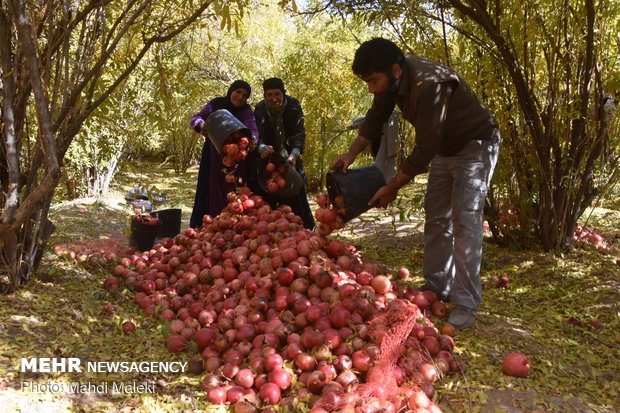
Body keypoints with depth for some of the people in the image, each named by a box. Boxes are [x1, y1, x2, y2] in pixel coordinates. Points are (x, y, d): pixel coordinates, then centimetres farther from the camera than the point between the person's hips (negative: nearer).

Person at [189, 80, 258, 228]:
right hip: (213, 156, 2)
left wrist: (253, 140, -50)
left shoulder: (246, 111, -7)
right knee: (210, 192, 4)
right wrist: (202, 123, -33)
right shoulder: (215, 104, -2)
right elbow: (194, 119, -8)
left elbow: (252, 128, -26)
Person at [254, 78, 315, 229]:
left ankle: (305, 229, 6)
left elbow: (300, 133, -20)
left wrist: (294, 154, -38)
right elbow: (258, 134, -20)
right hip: (268, 157, 1)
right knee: (268, 196, -4)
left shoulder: (293, 105, -13)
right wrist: (262, 147, -44)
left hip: (290, 156, -1)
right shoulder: (260, 108, -10)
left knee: (296, 193, -3)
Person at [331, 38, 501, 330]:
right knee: (436, 218, 9)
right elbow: (375, 118, 5)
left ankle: (467, 305, -10)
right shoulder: (392, 79, -10)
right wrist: (351, 155, -5)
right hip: (444, 148, 9)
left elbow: (424, 150, -32)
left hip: (475, 145, -9)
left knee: (465, 220, -15)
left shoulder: (428, 85, -36)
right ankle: (437, 287, 19)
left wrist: (392, 188, -22)